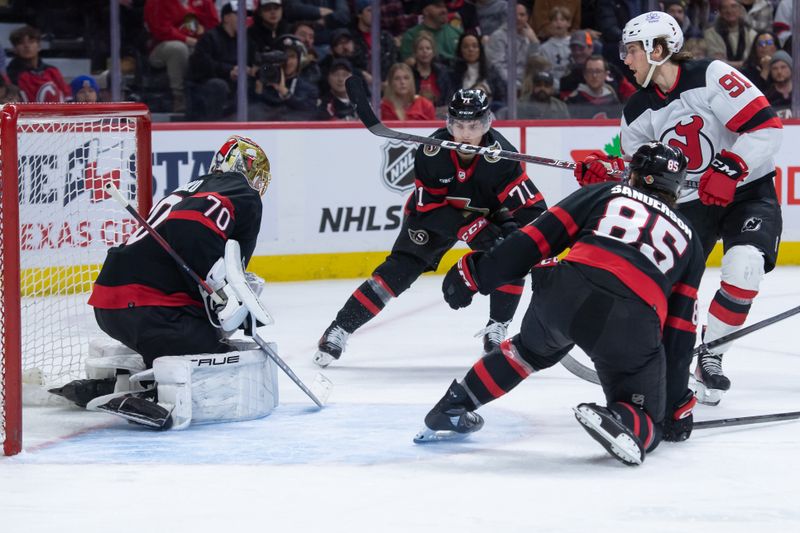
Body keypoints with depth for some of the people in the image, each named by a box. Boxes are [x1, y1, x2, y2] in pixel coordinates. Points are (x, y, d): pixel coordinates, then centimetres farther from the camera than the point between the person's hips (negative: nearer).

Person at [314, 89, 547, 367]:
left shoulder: (500, 155, -32)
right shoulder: (431, 152, -29)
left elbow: (532, 208, -31)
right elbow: (430, 207, -22)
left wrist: (511, 237, -47)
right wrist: (469, 229, -33)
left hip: (490, 214, 1)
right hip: (437, 212, 0)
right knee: (400, 269, -11)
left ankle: (497, 329, -3)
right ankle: (340, 329, -6)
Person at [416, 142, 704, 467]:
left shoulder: (606, 194, 27)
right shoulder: (689, 241, 30)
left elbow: (537, 237, 15)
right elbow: (679, 330, 29)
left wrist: (475, 273, 19)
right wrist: (676, 405, 34)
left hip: (568, 288, 2)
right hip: (633, 324, -2)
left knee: (532, 348, 36)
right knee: (646, 424, 14)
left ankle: (451, 409, 37)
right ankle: (617, 421, -20)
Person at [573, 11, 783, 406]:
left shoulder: (711, 76, -18)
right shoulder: (638, 113, 1)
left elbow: (765, 125, -23)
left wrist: (729, 167, -31)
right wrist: (604, 172, -9)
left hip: (748, 191, -5)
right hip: (689, 200, 5)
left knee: (744, 266, -27)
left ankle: (709, 357, -10)